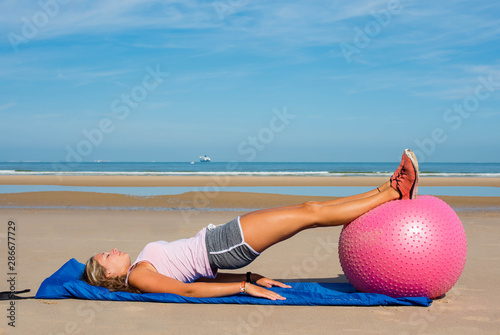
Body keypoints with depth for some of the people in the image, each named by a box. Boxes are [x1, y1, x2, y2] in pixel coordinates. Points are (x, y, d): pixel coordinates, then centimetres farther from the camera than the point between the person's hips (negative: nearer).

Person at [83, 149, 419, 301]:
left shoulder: (141, 268, 19)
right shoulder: (138, 277, -6)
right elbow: (188, 289, -15)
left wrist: (248, 276, 12)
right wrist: (245, 286, -18)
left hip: (220, 242, 8)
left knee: (307, 208, 0)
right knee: (311, 214, -9)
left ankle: (387, 189, 7)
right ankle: (395, 193, 0)